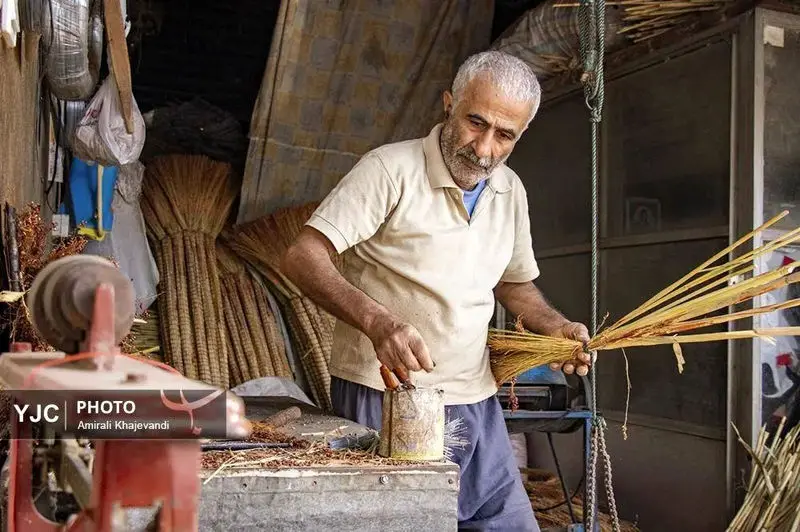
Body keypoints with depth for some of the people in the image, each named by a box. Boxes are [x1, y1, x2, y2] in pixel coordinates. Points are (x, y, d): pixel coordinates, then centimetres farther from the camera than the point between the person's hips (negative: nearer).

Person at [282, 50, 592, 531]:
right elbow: (303, 257, -20)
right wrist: (377, 321, -34)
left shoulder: (510, 191, 8)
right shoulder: (391, 168, -14)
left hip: (475, 402, 6)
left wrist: (554, 326, 2)